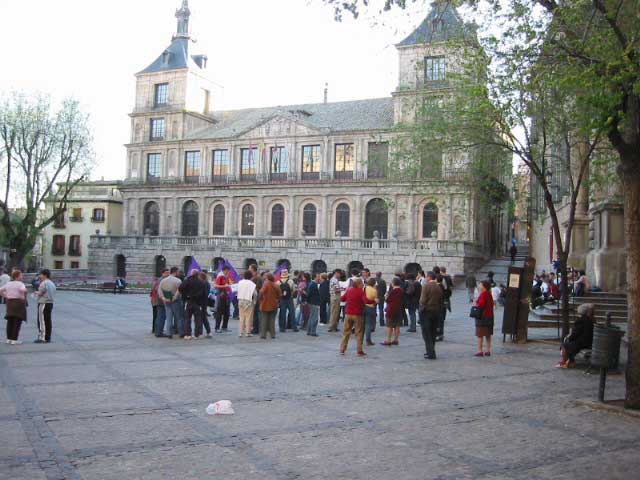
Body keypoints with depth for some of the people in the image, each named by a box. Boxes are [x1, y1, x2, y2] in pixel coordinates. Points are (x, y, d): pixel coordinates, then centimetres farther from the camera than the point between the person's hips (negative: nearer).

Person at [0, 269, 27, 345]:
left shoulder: (8, 283, 10)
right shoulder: (20, 284, -11)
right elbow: (24, 290, -29)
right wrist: (23, 297, -14)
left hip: (9, 303, 7)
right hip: (18, 303, -7)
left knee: (10, 322, 14)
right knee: (17, 322, -3)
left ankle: (9, 339, 17)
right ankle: (14, 340, -4)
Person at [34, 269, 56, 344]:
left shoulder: (44, 283, -13)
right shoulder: (52, 283, 14)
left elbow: (40, 293, -14)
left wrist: (36, 292, 8)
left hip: (43, 303, -9)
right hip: (50, 303, 9)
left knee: (42, 321, -5)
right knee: (48, 320, 10)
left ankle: (43, 338, -5)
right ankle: (48, 338, 14)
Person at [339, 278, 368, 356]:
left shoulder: (349, 290, 4)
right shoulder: (360, 291, -11)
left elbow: (342, 299, 11)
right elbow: (366, 301, -24)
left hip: (348, 314, 4)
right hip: (357, 314, -4)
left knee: (346, 332, 11)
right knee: (359, 333, 4)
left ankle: (342, 350, 10)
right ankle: (359, 351, 3)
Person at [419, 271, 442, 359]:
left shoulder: (426, 286, -13)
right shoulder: (438, 287, 7)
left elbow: (423, 300, -18)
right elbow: (440, 301, 9)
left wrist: (421, 309, -5)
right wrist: (439, 311, 15)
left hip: (426, 312, -6)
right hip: (436, 312, 6)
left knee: (426, 334, -2)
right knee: (433, 333, 14)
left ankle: (431, 353, -7)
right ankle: (430, 351, 21)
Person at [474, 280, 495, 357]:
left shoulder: (482, 294, -16)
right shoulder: (489, 294, 11)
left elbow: (481, 304, -26)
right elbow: (492, 303, 16)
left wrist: (476, 304, -7)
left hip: (482, 316, -9)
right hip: (489, 316, 9)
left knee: (480, 335, -4)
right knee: (488, 335, 13)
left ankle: (480, 351, -5)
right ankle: (488, 350, 17)